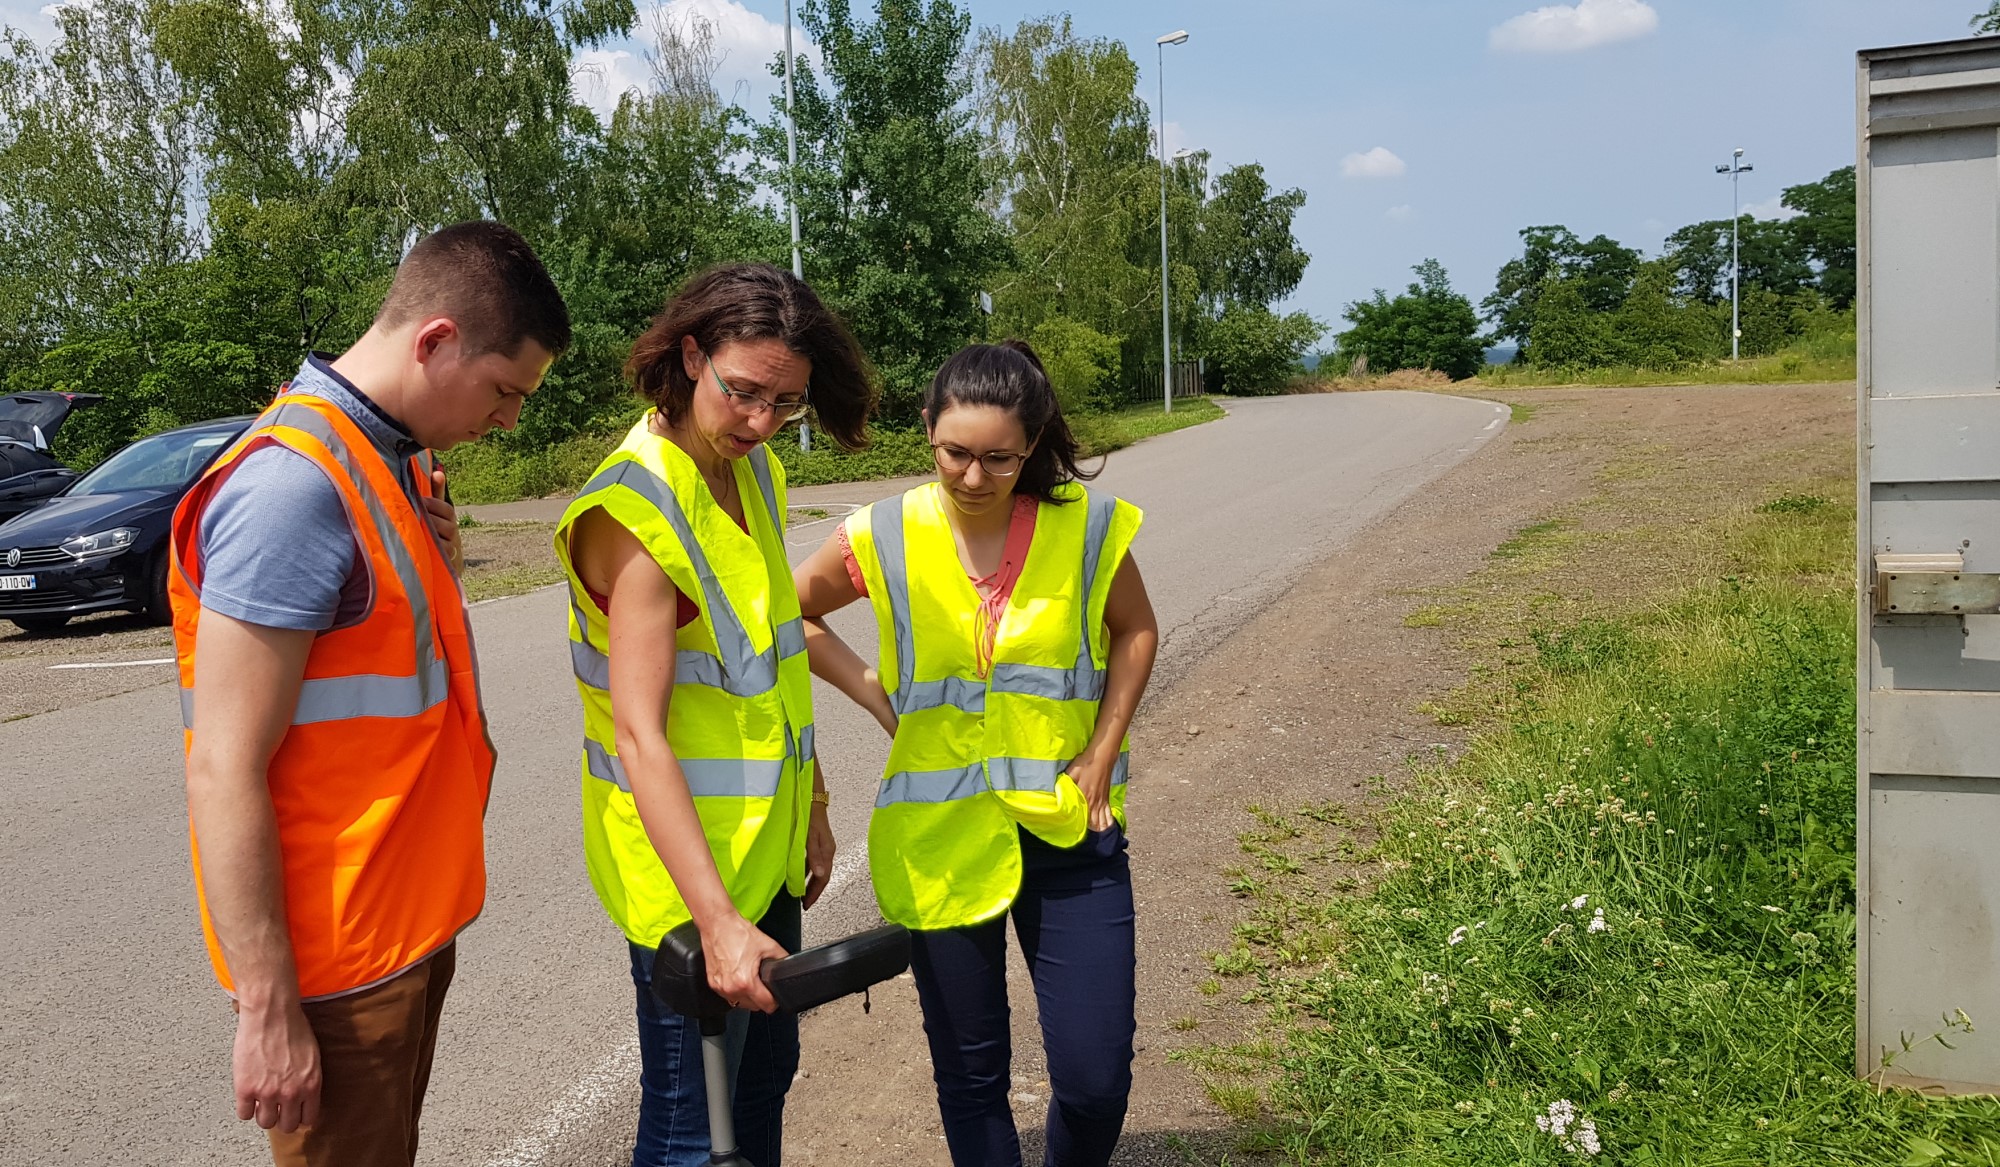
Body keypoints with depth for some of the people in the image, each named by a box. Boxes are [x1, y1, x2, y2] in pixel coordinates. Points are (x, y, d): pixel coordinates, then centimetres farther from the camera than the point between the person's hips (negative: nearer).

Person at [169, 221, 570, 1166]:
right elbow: (224, 773, -23)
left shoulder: (397, 462, 7)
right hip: (338, 959, -9)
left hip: (413, 919, 9)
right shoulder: (294, 487, -22)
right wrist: (267, 1008, -20)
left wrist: (437, 562, -4)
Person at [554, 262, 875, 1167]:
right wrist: (718, 921, -32)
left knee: (765, 1074, 22)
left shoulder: (756, 473, 4)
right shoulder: (635, 508, -22)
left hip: (764, 848, 8)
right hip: (681, 859, -8)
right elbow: (638, 733, -28)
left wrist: (811, 806, 15)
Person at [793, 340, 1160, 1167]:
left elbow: (1136, 632, 9)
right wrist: (874, 696, -1)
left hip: (1066, 827, 0)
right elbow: (784, 613, 9)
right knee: (970, 1074, 12)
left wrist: (1102, 752, -1)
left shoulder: (1085, 525, -7)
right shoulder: (886, 538, -7)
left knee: (1095, 1076, 0)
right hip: (941, 839, 0)